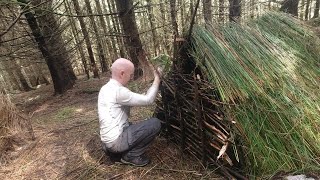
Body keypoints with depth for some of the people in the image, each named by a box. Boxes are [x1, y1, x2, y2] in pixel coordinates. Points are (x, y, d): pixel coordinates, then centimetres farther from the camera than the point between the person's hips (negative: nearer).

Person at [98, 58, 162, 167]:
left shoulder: (105, 88, 8)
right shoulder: (117, 91, -22)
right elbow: (148, 100, -19)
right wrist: (157, 79, -7)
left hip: (108, 139, 10)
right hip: (116, 141, -10)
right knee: (155, 123, -12)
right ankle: (131, 156, 0)